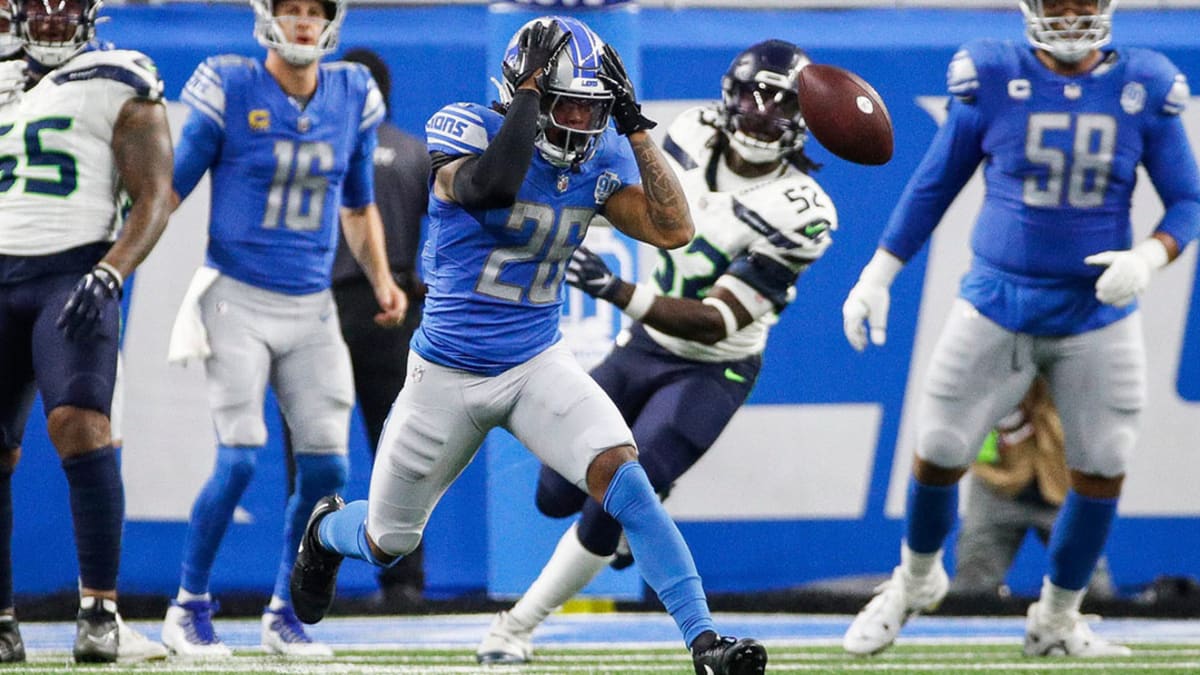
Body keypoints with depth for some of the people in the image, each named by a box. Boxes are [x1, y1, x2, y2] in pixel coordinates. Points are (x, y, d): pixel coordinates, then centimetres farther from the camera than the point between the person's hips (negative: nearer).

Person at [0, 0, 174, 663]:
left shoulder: (118, 85, 4)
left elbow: (153, 198, -3)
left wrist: (108, 276, -18)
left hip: (72, 277, -5)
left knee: (79, 427, -23)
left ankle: (100, 614, -22)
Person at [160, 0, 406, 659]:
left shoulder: (353, 97, 5)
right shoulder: (230, 90, -7)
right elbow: (171, 189, -4)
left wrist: (381, 278, 6)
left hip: (311, 307, 4)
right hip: (237, 300, -4)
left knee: (327, 466, -2)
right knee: (239, 459, -14)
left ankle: (283, 614, 14)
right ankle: (188, 609, 4)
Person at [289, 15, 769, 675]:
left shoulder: (598, 160, -2)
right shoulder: (465, 129, -17)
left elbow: (673, 230, -12)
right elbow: (489, 187, -40)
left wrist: (635, 127, -14)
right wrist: (529, 94, -33)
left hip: (538, 366, 3)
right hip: (446, 373, -3)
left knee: (623, 478, -23)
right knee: (385, 543, 13)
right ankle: (326, 530, 51)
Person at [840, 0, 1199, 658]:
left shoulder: (1145, 90, -6)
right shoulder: (992, 80, -7)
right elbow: (933, 185, 3)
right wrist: (876, 277, 3)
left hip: (1097, 318, 1)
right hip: (998, 306, -1)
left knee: (1102, 470, 1)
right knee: (939, 454, 1)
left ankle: (1056, 622, 23)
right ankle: (915, 580, 31)